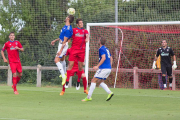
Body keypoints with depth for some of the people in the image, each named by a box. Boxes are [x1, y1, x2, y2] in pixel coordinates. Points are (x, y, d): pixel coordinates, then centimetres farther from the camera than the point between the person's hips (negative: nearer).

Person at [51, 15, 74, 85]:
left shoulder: (67, 29, -27)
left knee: (57, 60, -17)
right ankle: (64, 74, 46)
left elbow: (64, 41, -27)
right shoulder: (66, 27, 6)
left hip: (63, 46, -11)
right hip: (61, 44, 11)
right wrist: (55, 40, 29)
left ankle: (63, 76, -20)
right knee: (62, 60, 27)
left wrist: (60, 50, -27)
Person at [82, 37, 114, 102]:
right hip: (109, 69, 9)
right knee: (101, 82, 16)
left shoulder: (101, 49, -8)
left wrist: (97, 66, -20)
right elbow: (111, 58, 24)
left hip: (103, 68, -9)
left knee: (93, 80, -5)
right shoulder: (106, 49, 19)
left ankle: (88, 97, -8)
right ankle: (109, 92, -4)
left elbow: (103, 58, -21)